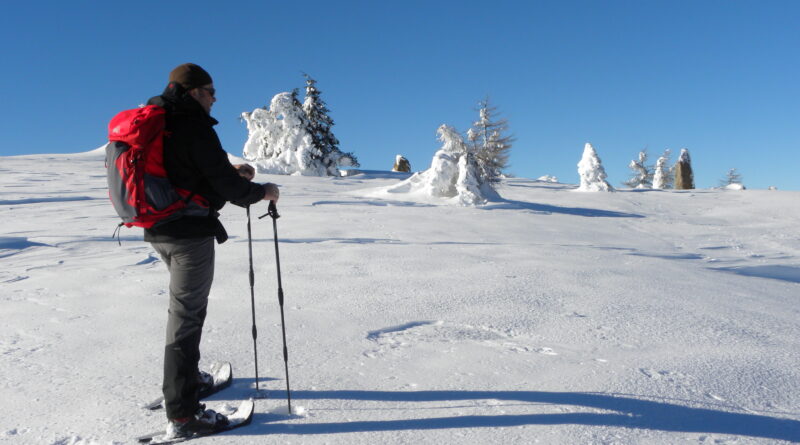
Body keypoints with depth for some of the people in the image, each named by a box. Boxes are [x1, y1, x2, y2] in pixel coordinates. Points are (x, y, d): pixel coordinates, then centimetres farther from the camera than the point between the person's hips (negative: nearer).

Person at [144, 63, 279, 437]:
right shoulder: (193, 127, -17)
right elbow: (226, 185, -19)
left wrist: (230, 170, 16)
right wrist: (262, 192, -3)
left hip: (160, 229, 10)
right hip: (190, 231, -9)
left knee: (188, 306, 24)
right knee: (186, 313, -4)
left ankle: (186, 377, 41)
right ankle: (182, 414, 3)